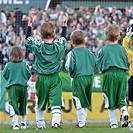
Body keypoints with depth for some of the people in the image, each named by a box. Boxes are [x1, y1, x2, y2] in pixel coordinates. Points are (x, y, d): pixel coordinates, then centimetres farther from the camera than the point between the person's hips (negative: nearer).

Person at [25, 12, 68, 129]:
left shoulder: (37, 46, -10)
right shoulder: (59, 46, -6)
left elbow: (28, 38, 7)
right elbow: (63, 38, 15)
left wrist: (30, 23, 9)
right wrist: (65, 24, 23)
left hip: (41, 79, 0)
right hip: (55, 78, 0)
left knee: (40, 103, 14)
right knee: (56, 102, -5)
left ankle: (40, 124, 22)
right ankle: (56, 120, -24)